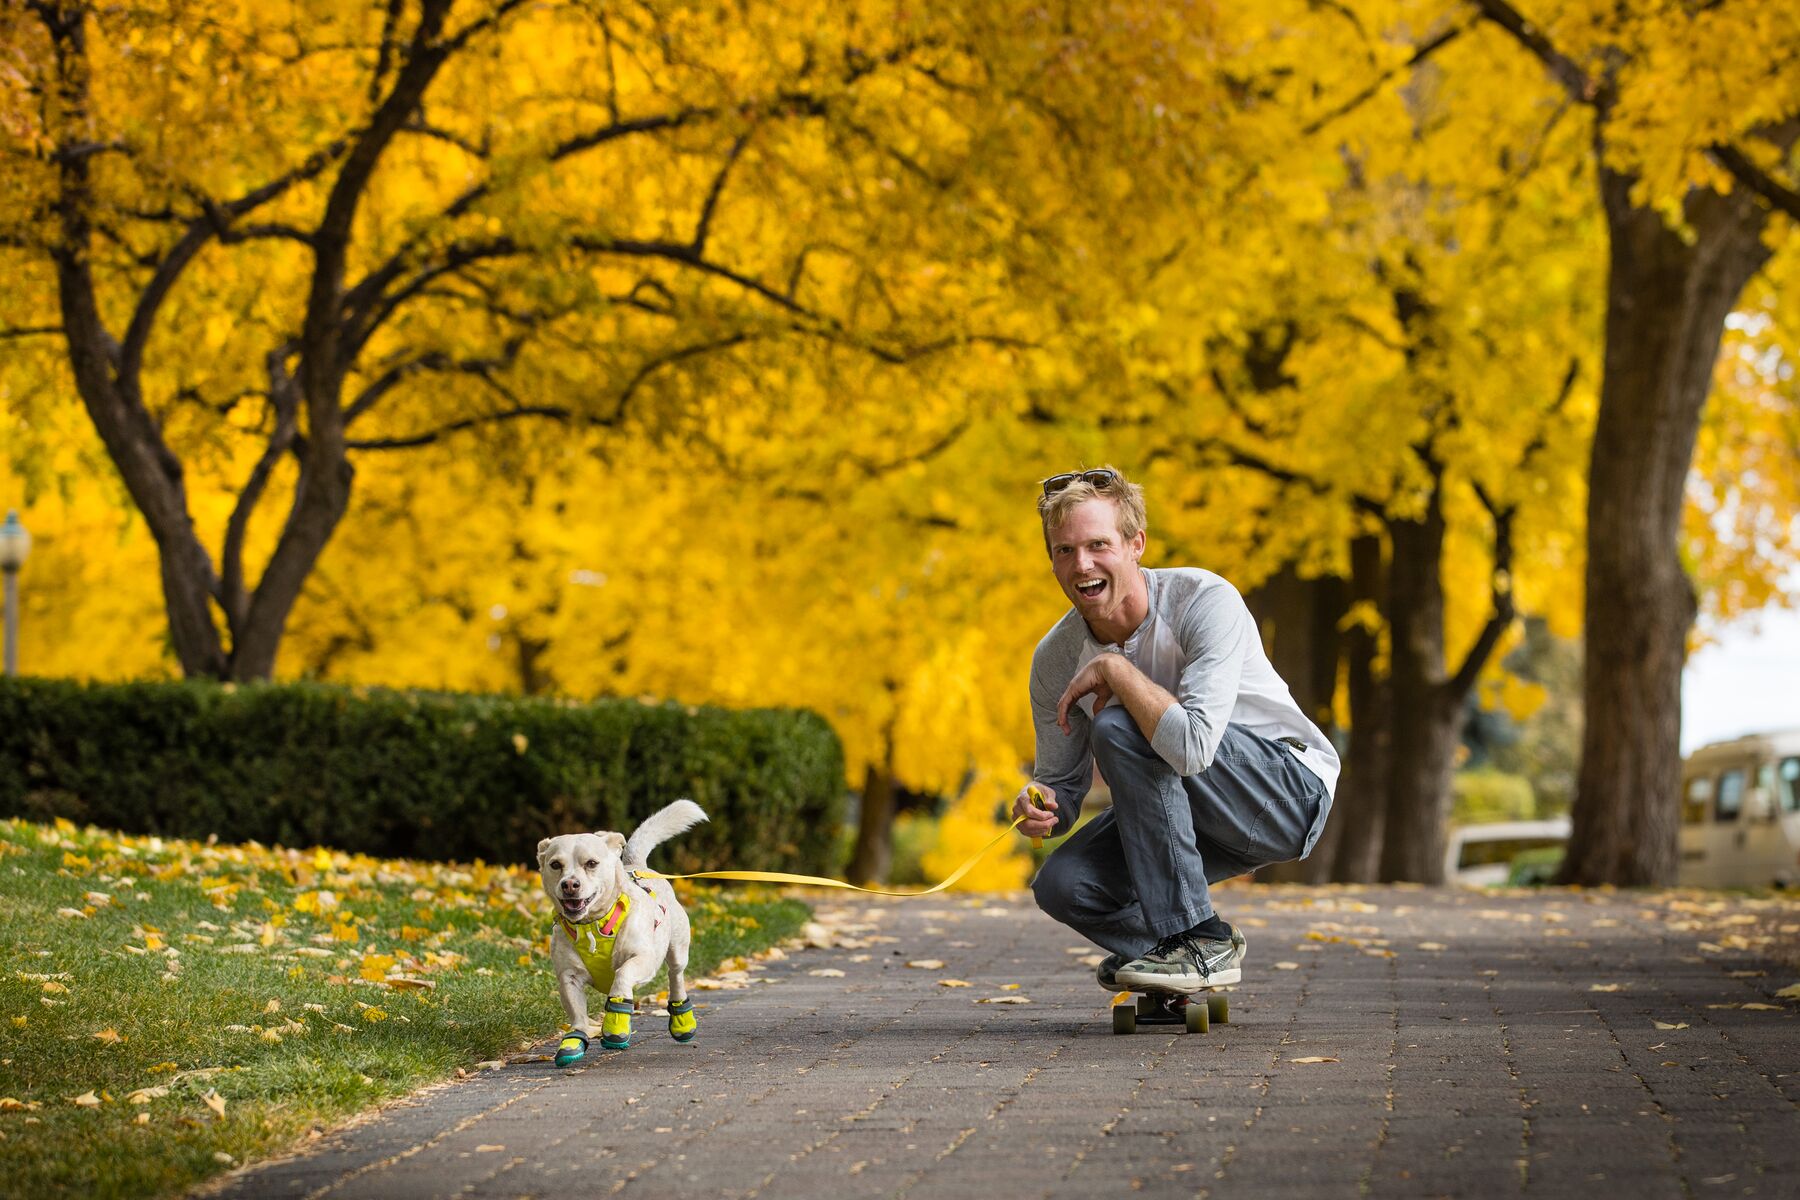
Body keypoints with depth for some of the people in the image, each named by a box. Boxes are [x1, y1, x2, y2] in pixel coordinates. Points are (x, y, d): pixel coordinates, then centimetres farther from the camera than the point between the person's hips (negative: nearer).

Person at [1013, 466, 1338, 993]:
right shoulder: (1055, 659, -5)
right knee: (1061, 885, -17)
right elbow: (1064, 785, 5)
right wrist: (1043, 808, -19)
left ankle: (1200, 943, -21)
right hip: (1198, 815, 6)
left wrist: (1114, 668, -27)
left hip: (1291, 793, -6)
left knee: (1117, 727, -28)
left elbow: (1193, 746, -38)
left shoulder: (1205, 600, -24)